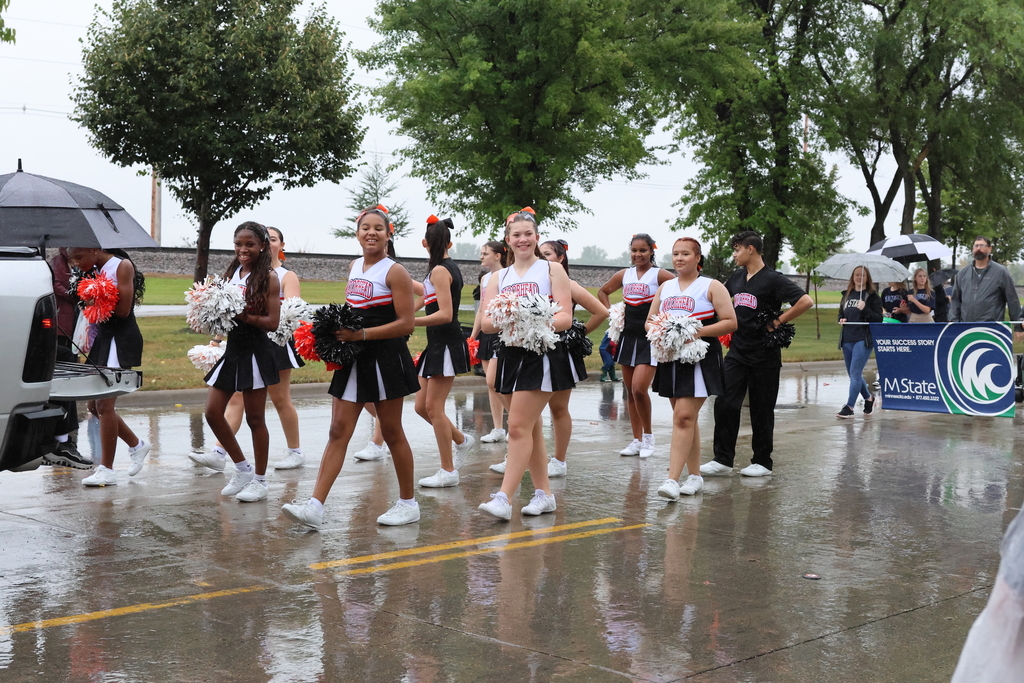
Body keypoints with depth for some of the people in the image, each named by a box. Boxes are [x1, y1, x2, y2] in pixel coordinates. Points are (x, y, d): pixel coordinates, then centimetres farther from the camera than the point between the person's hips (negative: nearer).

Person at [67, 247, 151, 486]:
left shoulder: (122, 266, -9)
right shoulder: (93, 271, 12)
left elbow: (123, 310, -14)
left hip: (121, 340, -8)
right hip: (102, 338, 8)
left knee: (105, 404, -11)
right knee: (94, 405, 9)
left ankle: (107, 469, -5)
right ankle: (136, 445, 27)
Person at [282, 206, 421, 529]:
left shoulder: (394, 272, -9)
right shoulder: (356, 266, 12)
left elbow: (406, 323, -15)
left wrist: (362, 334, -21)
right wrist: (336, 331, 4)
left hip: (385, 359, -6)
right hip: (354, 358, 7)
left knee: (392, 432, 4)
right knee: (338, 432, 0)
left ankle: (408, 503, 20)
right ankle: (315, 507, -4)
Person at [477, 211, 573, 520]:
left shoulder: (551, 270, 3)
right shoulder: (499, 277, 15)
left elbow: (565, 317, -8)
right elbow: (486, 321, 4)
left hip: (542, 354, -5)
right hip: (510, 354, 5)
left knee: (519, 428, -12)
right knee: (530, 428, 11)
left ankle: (504, 498, -14)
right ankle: (544, 494, 19)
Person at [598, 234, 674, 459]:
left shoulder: (659, 275, -7)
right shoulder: (624, 275, 9)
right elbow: (603, 292, 25)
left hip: (650, 339, -6)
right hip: (628, 337, 6)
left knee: (639, 389, -17)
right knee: (630, 391, 8)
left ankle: (648, 435, 3)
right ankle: (637, 441, 17)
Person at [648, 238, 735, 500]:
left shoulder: (711, 287, 0)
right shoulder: (665, 287, 16)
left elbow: (730, 322, -6)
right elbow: (649, 320, 19)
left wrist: (699, 331, -18)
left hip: (699, 359, -6)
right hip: (670, 358, 6)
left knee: (683, 417, -14)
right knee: (686, 418, 10)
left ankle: (673, 479, -18)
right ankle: (695, 475, 19)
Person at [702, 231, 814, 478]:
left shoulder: (773, 279, -10)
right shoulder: (736, 278, 11)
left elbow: (806, 301, -20)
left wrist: (777, 322, -16)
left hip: (764, 357, -6)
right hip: (737, 353, 6)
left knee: (761, 410, 3)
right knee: (725, 404, -1)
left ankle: (763, 462, 15)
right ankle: (723, 459, 5)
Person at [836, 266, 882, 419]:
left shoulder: (872, 297, -1)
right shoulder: (846, 295, 14)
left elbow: (879, 318, -6)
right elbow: (841, 313, 24)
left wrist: (865, 309, -20)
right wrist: (841, 319, 2)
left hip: (863, 339, -6)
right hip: (847, 339, 6)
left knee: (855, 373, -13)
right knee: (852, 374, 13)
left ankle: (849, 407, -14)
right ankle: (868, 398, 34)